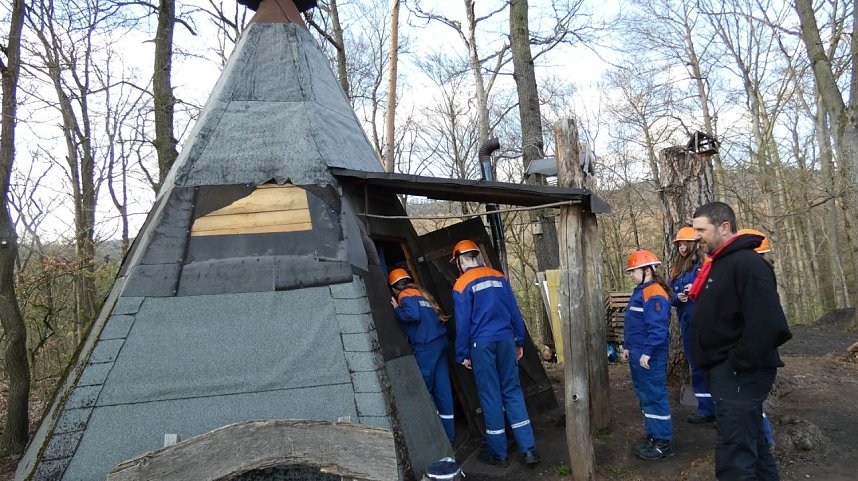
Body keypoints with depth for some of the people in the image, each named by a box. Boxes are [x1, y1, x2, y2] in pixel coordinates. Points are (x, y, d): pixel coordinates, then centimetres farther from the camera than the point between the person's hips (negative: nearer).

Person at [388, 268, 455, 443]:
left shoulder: (405, 296, -2)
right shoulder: (421, 294, 22)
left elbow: (413, 315, -19)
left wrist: (397, 309, -3)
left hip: (426, 346, -8)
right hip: (441, 341, 8)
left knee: (424, 388, 2)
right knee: (442, 387, 9)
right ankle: (448, 433, 14)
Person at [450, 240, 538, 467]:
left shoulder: (462, 284, -5)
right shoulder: (499, 276, 9)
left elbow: (463, 322, -7)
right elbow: (514, 311, 10)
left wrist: (462, 354, 0)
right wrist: (519, 341, 16)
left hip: (482, 344, -4)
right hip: (505, 339, 4)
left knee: (490, 395, 4)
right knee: (512, 391, 10)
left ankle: (498, 453, 13)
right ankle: (529, 448, 7)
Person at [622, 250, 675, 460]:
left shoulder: (654, 294, -17)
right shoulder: (641, 291, 15)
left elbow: (657, 328, -24)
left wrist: (647, 352, -25)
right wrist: (628, 347, 21)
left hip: (650, 356, -10)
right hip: (638, 353, 10)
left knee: (655, 396, -3)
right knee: (644, 395, 16)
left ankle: (663, 443, 5)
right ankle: (652, 435, 27)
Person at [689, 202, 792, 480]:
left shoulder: (747, 263, -18)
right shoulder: (720, 263, 13)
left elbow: (766, 324, -27)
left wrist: (737, 365, -21)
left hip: (739, 373, -10)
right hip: (723, 370, 10)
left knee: (733, 456, -9)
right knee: (750, 441, 22)